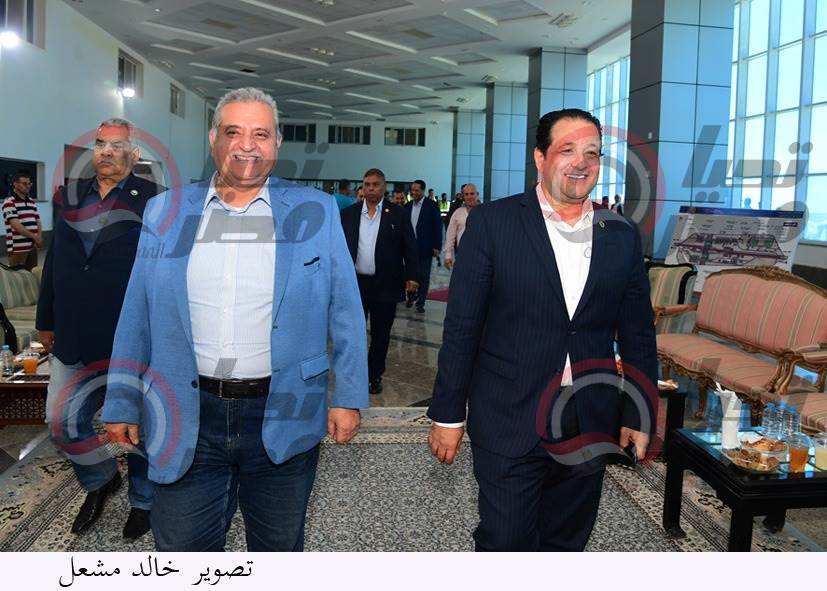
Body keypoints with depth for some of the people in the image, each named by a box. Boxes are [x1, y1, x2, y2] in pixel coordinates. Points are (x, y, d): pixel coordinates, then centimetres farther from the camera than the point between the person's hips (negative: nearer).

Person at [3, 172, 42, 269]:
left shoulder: (32, 202, 16)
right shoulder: (9, 203, -7)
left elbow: (37, 221, 13)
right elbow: (15, 225, -15)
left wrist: (39, 237, -5)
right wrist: (34, 237, -15)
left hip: (33, 246, 7)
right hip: (17, 248, -7)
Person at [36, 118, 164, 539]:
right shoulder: (71, 197, 9)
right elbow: (54, 263, 14)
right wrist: (47, 322, 16)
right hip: (76, 340, 5)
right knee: (63, 422, 11)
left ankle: (144, 500, 32)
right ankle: (100, 481, 38)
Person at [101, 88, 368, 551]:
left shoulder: (315, 212, -1)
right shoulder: (167, 212, 4)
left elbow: (345, 312, 0)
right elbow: (137, 318, 6)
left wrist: (349, 398, -4)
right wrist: (122, 404, 6)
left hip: (284, 416, 0)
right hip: (187, 418, 1)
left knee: (280, 546, 18)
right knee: (181, 547, 13)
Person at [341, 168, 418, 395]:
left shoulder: (397, 214, -1)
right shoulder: (348, 213, 5)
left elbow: (409, 247, -2)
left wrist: (412, 276, -10)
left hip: (386, 285, -1)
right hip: (355, 282, 1)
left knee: (381, 334, 9)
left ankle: (375, 376, 23)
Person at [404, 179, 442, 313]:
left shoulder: (431, 205, -5)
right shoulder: (408, 206, 8)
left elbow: (438, 226, -7)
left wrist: (437, 246, -10)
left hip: (425, 248, -4)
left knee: (423, 276, 3)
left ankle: (420, 303, 11)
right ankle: (411, 297, 24)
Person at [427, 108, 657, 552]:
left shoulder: (622, 237, 4)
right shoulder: (492, 223, -7)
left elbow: (638, 335, 10)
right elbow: (461, 327, -6)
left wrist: (640, 414, 9)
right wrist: (448, 413, -5)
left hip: (590, 428, 4)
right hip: (509, 425, -3)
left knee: (566, 543, 18)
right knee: (506, 541, 5)